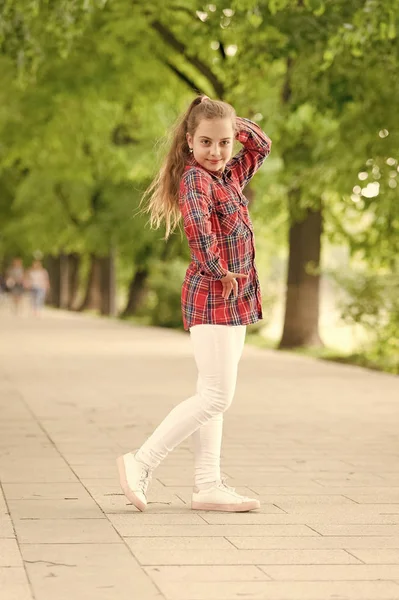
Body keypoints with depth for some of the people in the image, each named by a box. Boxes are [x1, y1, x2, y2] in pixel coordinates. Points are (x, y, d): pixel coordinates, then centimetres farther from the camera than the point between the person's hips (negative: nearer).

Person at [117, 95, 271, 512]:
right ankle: (141, 462, -6)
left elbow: (261, 146, 28)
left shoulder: (231, 175, 14)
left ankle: (208, 486, 12)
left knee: (214, 396, 9)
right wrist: (219, 270, -24)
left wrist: (233, 124, 11)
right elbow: (197, 223, -30)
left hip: (235, 297, 9)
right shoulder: (195, 178, -12)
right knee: (216, 396, -10)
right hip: (212, 295, -9)